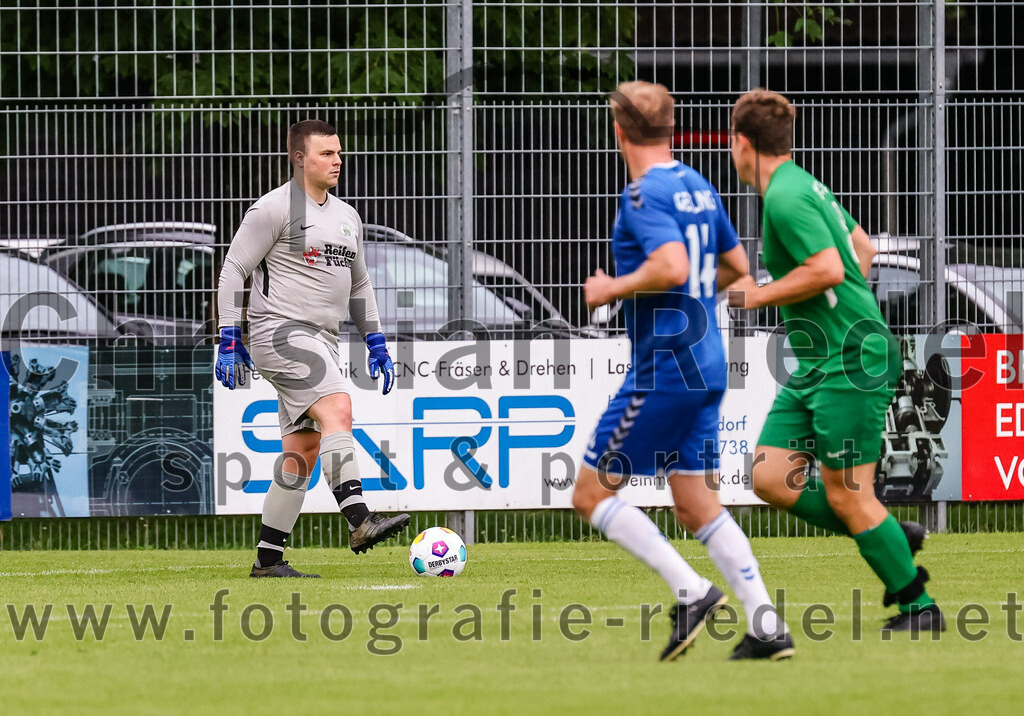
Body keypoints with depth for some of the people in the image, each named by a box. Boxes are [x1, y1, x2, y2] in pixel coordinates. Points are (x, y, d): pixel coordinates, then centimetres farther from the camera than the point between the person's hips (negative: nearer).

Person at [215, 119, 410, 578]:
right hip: (280, 330, -9)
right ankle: (359, 522, -37)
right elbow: (233, 270, -7)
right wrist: (229, 342, -12)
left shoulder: (346, 217, 18)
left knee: (302, 450, 5)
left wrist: (376, 345, 20)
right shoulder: (274, 209, -6)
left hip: (321, 341, 9)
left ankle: (268, 558, 9)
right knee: (337, 408, -26)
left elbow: (358, 284, 28)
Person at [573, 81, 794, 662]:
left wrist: (613, 289, -13)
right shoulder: (700, 188, 12)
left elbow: (673, 266, -28)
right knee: (697, 506, 12)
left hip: (664, 366, -9)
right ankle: (767, 626, 1)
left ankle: (691, 591, -11)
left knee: (592, 494, 0)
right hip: (707, 365, 9)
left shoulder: (644, 194, -14)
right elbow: (736, 267, 21)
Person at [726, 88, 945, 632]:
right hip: (816, 364, 10)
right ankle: (894, 540, 15)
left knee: (845, 496, -5)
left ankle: (918, 607, 5)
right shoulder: (805, 186, 14)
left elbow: (828, 268, -27)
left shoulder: (785, 198, -17)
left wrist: (758, 295, -14)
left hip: (852, 362, -10)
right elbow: (863, 247, 26)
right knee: (771, 478, 6)